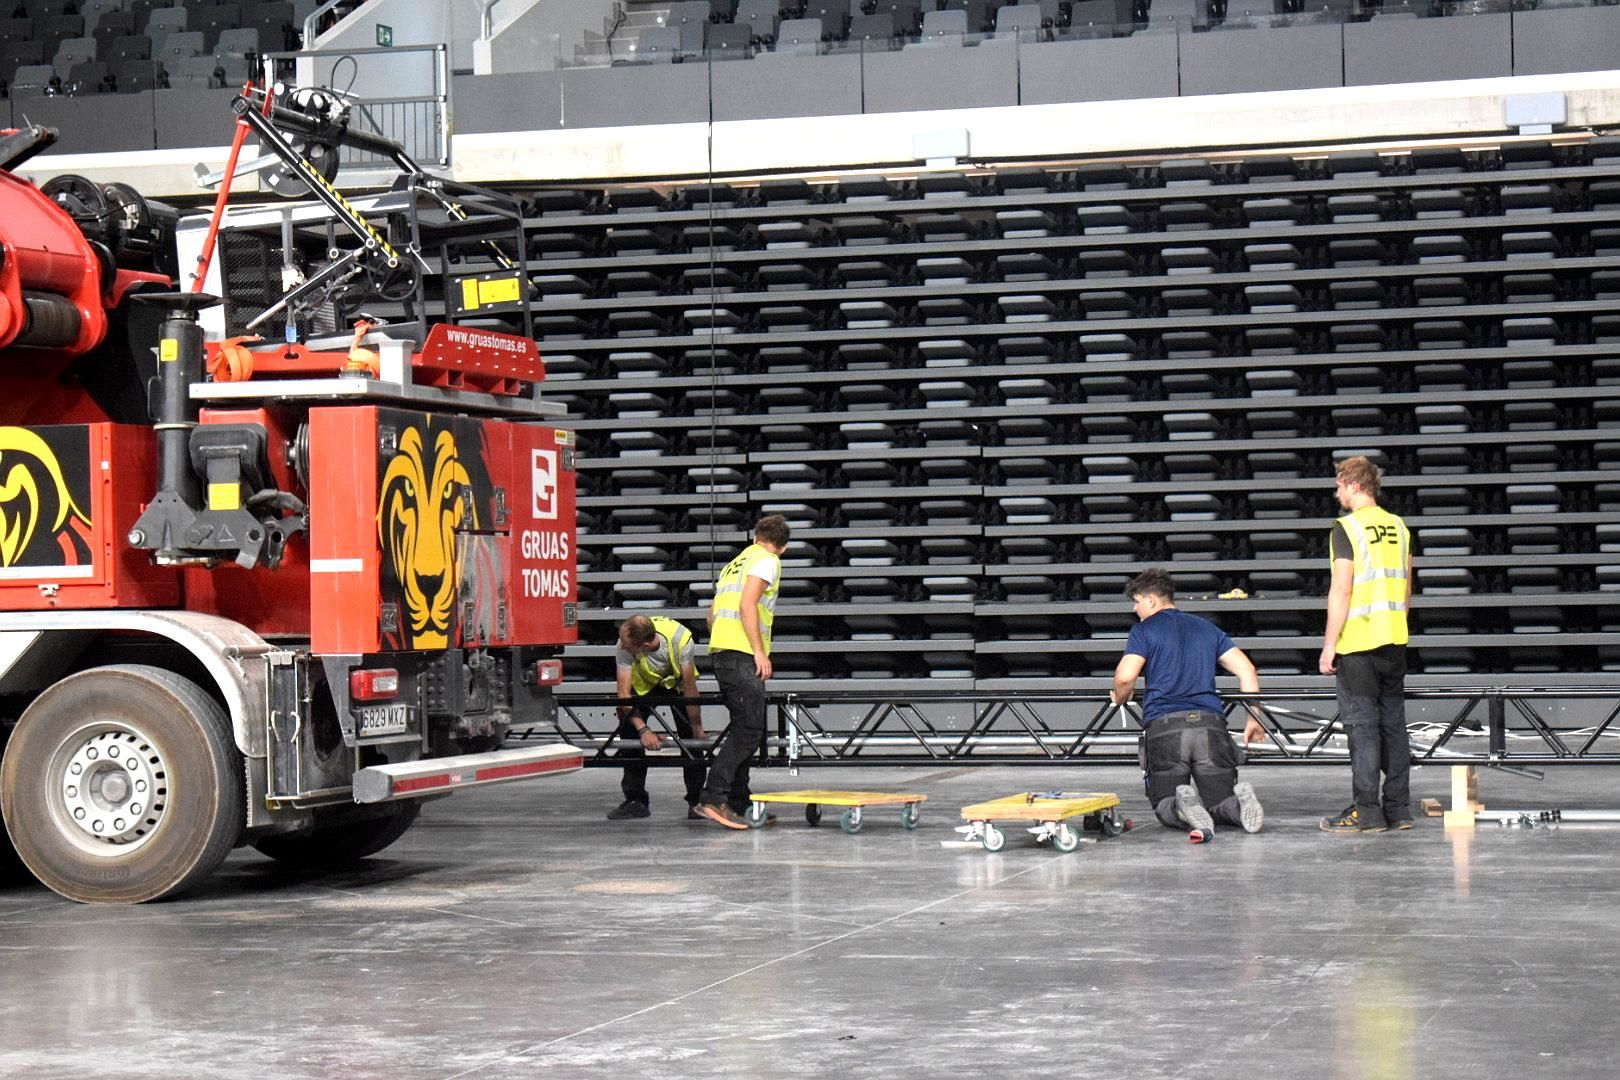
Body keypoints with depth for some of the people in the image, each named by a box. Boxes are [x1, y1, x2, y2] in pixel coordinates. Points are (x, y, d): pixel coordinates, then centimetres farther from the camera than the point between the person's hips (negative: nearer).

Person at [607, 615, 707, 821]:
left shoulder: (681, 639, -40)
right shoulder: (624, 646, -36)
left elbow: (690, 688, -31)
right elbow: (624, 692, -33)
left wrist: (698, 730, -27)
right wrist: (644, 730, -42)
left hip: (678, 681, -1)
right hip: (643, 684, 1)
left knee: (690, 734, -16)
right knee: (629, 730, -15)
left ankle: (696, 801, -8)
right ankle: (635, 800, -5)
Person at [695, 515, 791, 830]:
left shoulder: (734, 563, 25)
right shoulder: (767, 561, -1)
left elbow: (712, 614, 24)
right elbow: (747, 605, -14)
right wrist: (760, 651, -16)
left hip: (720, 651, 9)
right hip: (742, 654, -9)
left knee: (745, 729, 14)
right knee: (749, 729, -13)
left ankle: (738, 803, 15)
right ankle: (713, 798, -23)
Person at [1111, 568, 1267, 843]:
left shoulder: (1145, 629, 8)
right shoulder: (1206, 628, 22)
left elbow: (1125, 677, -6)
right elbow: (1247, 670, 13)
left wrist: (1120, 697, 16)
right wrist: (1254, 719, 18)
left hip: (1163, 726, -3)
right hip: (1210, 724, 3)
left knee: (1165, 805, 9)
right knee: (1219, 803, 12)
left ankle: (1184, 809, -27)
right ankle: (1241, 802, -24)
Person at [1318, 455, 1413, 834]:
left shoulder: (1347, 528, -10)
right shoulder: (1398, 526, 11)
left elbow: (1341, 592, -15)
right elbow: (1406, 590, 16)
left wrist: (1329, 644, -11)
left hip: (1357, 643, -7)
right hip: (1394, 641, 7)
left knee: (1362, 725, -4)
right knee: (1393, 723, 9)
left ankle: (1366, 811, -5)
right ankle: (1398, 809, 11)